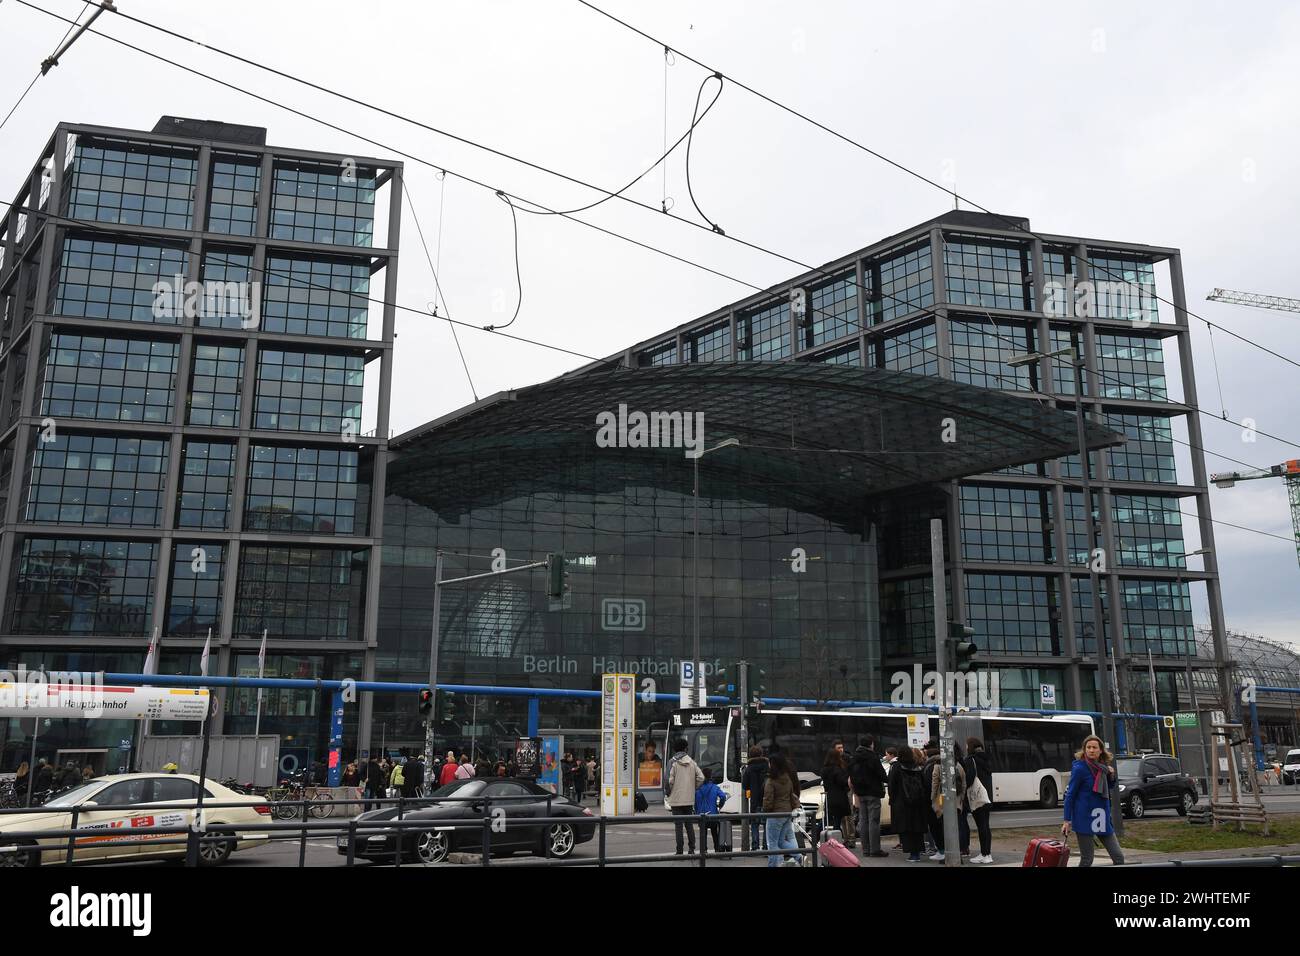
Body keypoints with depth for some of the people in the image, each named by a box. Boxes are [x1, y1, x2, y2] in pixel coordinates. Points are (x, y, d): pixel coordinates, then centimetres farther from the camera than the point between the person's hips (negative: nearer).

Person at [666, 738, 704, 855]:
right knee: (689, 824, 13)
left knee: (678, 825, 1)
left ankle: (679, 851, 1)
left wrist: (668, 792, 1)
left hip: (676, 800, -4)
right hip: (689, 799, 4)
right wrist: (692, 788, 12)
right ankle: (692, 849, 12)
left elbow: (669, 780, -16)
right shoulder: (691, 762, 4)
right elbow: (701, 777, 0)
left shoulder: (673, 762, -10)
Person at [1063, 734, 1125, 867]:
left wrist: (1111, 776, 0)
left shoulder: (1103, 767, 6)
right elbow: (1070, 795, -10)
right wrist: (1067, 820, -14)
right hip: (1085, 817, -6)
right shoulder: (1079, 768, -12)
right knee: (1087, 860, -1)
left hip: (1102, 817, 6)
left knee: (1118, 857, 4)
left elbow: (1109, 787, 23)